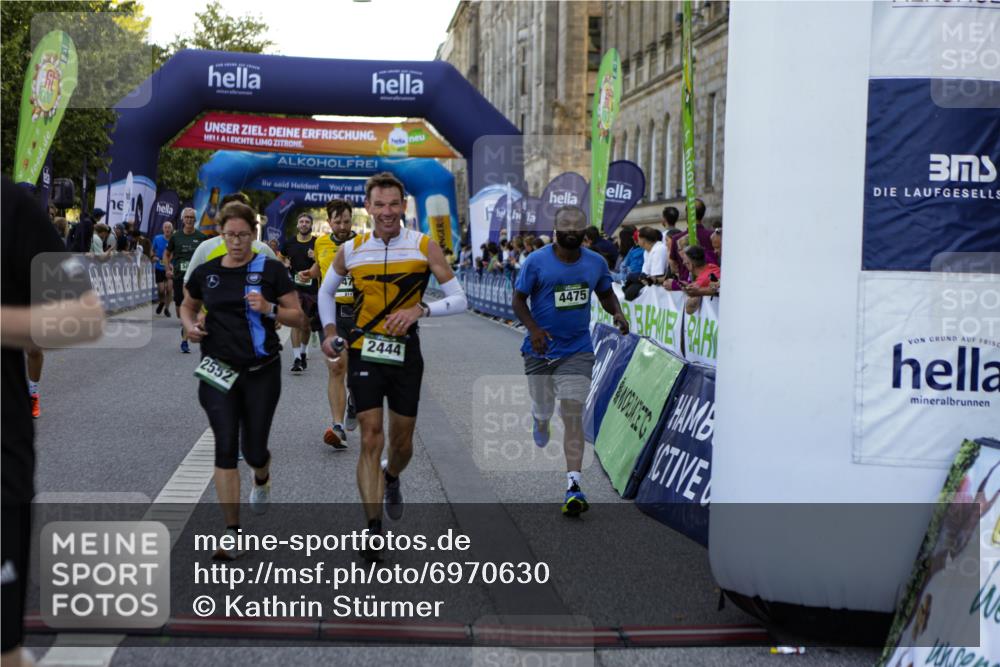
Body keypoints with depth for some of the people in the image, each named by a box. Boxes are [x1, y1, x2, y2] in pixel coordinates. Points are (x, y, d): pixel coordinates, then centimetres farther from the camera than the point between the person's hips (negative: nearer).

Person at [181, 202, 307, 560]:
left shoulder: (271, 270, -4)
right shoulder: (205, 272, 4)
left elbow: (299, 318, -2)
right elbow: (187, 305, 22)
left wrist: (270, 309, -20)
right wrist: (190, 325, 1)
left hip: (261, 372, -1)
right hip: (218, 372, 1)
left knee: (254, 449, 4)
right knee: (225, 447, -6)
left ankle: (262, 478, 44)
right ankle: (232, 531, 1)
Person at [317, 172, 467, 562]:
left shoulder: (424, 247, -5)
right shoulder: (351, 251, 0)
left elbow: (459, 300, -5)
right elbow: (326, 291, 19)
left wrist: (420, 310, -20)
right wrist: (329, 332, 6)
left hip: (405, 353, 0)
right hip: (364, 353, 0)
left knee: (402, 440, 12)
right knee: (370, 439, -8)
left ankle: (391, 480, 47)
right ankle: (373, 530, -7)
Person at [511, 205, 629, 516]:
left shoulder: (596, 262, 1)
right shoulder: (536, 262, -9)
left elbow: (606, 294, 16)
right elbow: (518, 300, -4)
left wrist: (618, 313, -5)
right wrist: (533, 329, -21)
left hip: (578, 350, 0)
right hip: (541, 348, 0)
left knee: (573, 415, -11)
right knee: (543, 410, 15)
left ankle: (573, 486, -14)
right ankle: (539, 420, 56)